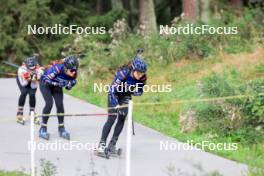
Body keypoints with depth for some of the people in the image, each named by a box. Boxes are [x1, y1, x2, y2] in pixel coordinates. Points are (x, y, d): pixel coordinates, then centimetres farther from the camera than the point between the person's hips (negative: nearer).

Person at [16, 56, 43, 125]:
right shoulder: (21, 69, -38)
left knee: (32, 94, -18)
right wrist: (27, 79, -45)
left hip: (32, 81, 1)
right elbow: (23, 84, -27)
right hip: (23, 80, -1)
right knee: (24, 92, -25)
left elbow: (34, 86, -25)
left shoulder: (39, 71, -34)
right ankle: (19, 114, -17)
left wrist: (34, 80, -44)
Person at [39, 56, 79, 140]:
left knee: (60, 105, -7)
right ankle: (43, 129, -7)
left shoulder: (73, 74, -21)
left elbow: (69, 87, -7)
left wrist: (70, 84, -27)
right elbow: (47, 79, -32)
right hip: (45, 83, -5)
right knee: (49, 104, -17)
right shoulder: (58, 68, -38)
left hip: (56, 85, 5)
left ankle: (61, 129, 6)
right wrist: (58, 84, -36)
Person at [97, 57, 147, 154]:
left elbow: (139, 91, -6)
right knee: (111, 119, -12)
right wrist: (117, 106, -41)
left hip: (126, 95, 4)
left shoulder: (142, 78, -22)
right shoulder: (123, 73, -36)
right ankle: (102, 144, -4)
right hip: (115, 94, -4)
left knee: (122, 119, -6)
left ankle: (112, 144, 3)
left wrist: (134, 93, -30)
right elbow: (112, 90, -35)